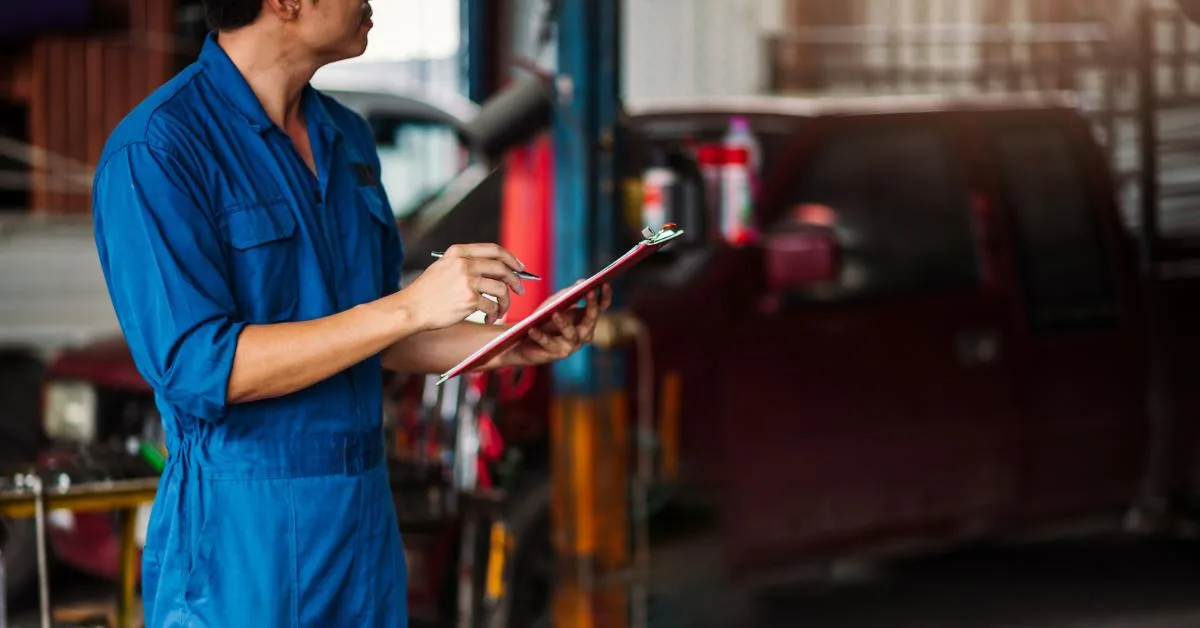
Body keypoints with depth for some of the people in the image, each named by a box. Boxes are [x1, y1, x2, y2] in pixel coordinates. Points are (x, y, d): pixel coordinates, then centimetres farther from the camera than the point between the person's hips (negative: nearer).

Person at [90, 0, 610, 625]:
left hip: (366, 516, 7)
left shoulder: (347, 137, 10)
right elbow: (195, 367, -23)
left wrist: (508, 344, 2)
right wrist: (409, 307, -24)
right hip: (239, 540, -7)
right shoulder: (153, 151, -15)